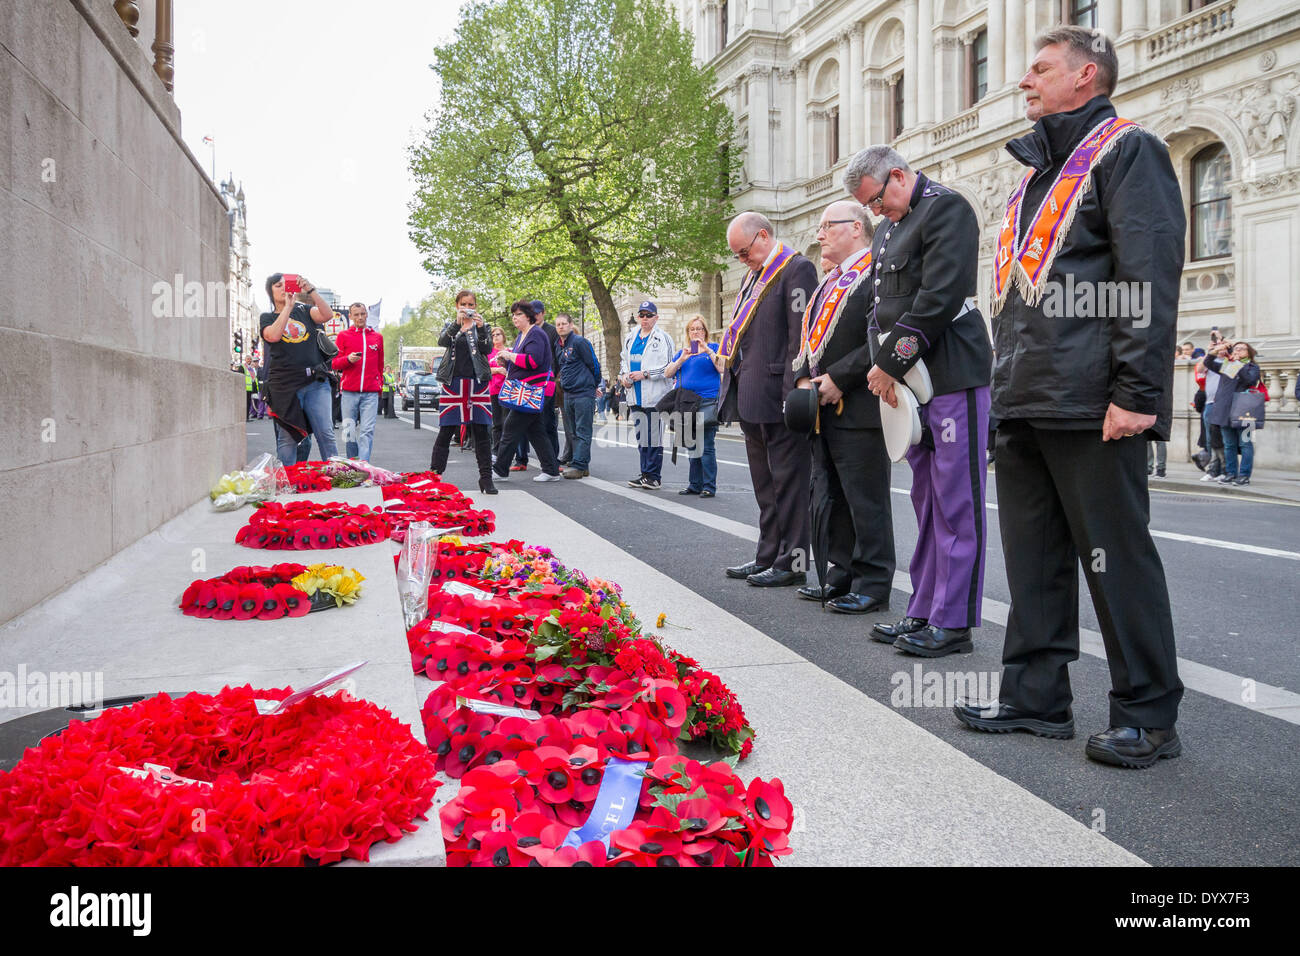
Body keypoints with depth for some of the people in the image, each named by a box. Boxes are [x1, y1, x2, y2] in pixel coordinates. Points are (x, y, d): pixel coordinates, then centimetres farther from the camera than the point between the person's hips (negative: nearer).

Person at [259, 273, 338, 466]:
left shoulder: (304, 310, 15)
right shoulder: (267, 317, 10)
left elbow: (327, 315, -5)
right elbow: (273, 335, -12)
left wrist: (310, 290, -13)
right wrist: (288, 305, -10)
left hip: (316, 382, 1)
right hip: (285, 385, -1)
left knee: (326, 434, -4)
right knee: (287, 438, -1)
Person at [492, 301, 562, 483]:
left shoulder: (536, 334, -11)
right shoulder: (520, 337, 20)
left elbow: (533, 361, -24)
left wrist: (510, 355, -17)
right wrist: (504, 362, 8)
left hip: (531, 391, -10)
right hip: (521, 391, 10)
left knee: (511, 430, -7)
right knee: (535, 432, 9)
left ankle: (500, 470, -1)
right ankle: (551, 470, 11)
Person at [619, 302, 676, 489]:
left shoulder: (663, 338, -4)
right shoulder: (630, 338, 15)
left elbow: (670, 367, -10)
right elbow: (625, 360, 28)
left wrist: (645, 374, -15)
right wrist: (624, 376, 7)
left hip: (655, 395, -6)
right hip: (636, 396, 6)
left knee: (654, 438, -3)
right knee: (641, 437, 11)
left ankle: (653, 476, 3)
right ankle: (645, 473, 19)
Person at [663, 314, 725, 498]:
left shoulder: (713, 348, 7)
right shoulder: (682, 352, 20)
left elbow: (722, 367, -10)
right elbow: (668, 373, 10)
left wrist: (707, 350, -16)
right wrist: (681, 359, -5)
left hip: (707, 402, -5)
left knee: (706, 446, -9)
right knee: (693, 446, 9)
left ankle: (709, 486, -5)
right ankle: (695, 484, 16)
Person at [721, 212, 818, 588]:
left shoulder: (797, 269, -8)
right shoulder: (753, 275, 20)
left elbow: (800, 336, -16)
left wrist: (792, 395, -21)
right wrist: (733, 389, 15)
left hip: (777, 397, -9)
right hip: (753, 400, 9)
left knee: (788, 480, -2)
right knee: (765, 484, 14)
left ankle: (792, 563, 5)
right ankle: (768, 557, 23)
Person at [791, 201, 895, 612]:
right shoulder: (829, 282, 19)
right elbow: (809, 337, 21)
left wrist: (838, 378, -18)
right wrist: (804, 378, 4)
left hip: (858, 408, -9)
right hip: (823, 409, 9)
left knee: (866, 500, -3)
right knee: (829, 497, 14)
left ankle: (873, 584, 7)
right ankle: (841, 575, 25)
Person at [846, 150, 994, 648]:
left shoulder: (946, 207, -6)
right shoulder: (890, 228, 21)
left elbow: (939, 298, -17)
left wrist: (891, 363, -13)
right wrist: (881, 366, 3)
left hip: (952, 374, -9)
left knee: (955, 502, -5)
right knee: (926, 501, 11)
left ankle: (954, 623, 1)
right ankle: (923, 612, 18)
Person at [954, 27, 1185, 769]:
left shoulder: (1126, 150, -2)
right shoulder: (1039, 171, 25)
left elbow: (1150, 279, -13)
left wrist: (1136, 393, -20)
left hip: (1090, 404, -9)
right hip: (1026, 403, 9)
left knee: (1116, 558, -2)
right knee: (1033, 559, 11)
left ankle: (1149, 715, 9)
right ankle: (1037, 697, 21)